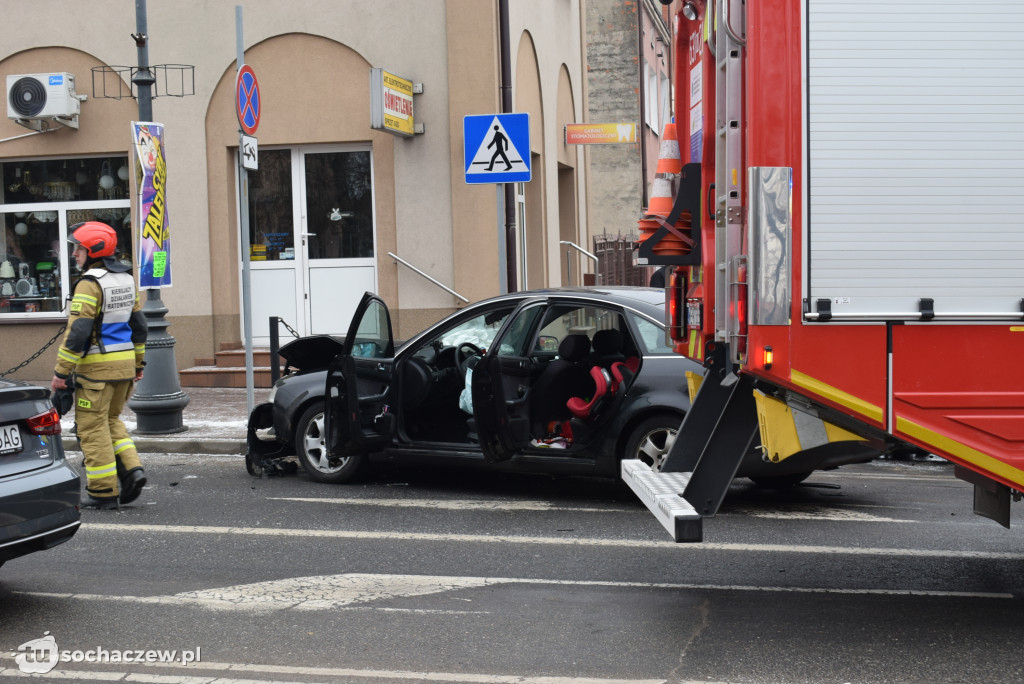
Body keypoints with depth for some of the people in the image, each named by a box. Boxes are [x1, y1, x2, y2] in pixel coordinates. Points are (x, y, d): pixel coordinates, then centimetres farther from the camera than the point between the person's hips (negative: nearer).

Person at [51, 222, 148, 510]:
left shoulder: (90, 284, -15)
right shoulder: (127, 279, 11)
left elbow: (77, 332, -19)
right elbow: (138, 325, 16)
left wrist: (61, 371, -15)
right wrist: (138, 363, 23)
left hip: (97, 366, -8)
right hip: (124, 362, 8)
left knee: (93, 426, 2)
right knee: (111, 420, 21)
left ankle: (104, 491, 5)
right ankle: (131, 469, 6)